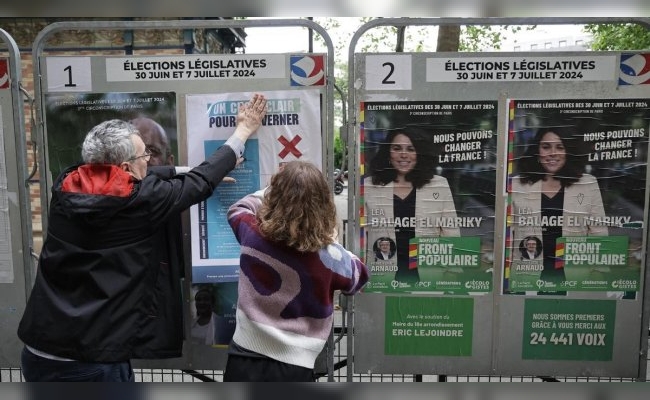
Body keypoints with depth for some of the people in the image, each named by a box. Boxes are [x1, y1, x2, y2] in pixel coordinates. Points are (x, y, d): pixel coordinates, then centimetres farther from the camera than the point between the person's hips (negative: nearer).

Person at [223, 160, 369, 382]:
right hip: (293, 368, -2)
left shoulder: (252, 233, -9)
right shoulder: (328, 256, -14)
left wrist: (276, 189, 19)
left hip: (243, 360, 2)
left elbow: (237, 209, 16)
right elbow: (357, 276, 8)